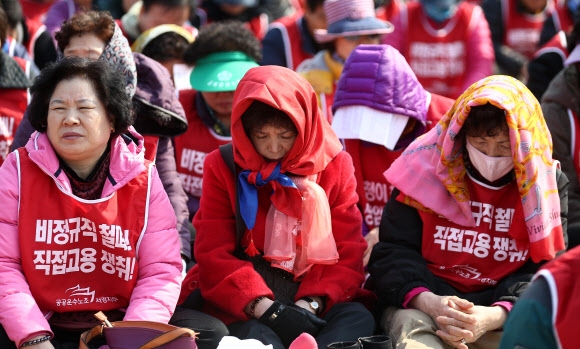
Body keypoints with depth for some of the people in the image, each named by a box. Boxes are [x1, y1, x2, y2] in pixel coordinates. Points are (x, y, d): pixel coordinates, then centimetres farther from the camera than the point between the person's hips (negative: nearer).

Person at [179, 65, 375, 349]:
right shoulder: (223, 167, 4)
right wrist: (264, 307, -21)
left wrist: (312, 303, -18)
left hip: (314, 301, 2)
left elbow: (347, 252, 2)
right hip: (244, 307, -1)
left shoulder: (335, 165, 6)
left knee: (358, 318, -32)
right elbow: (214, 254, -4)